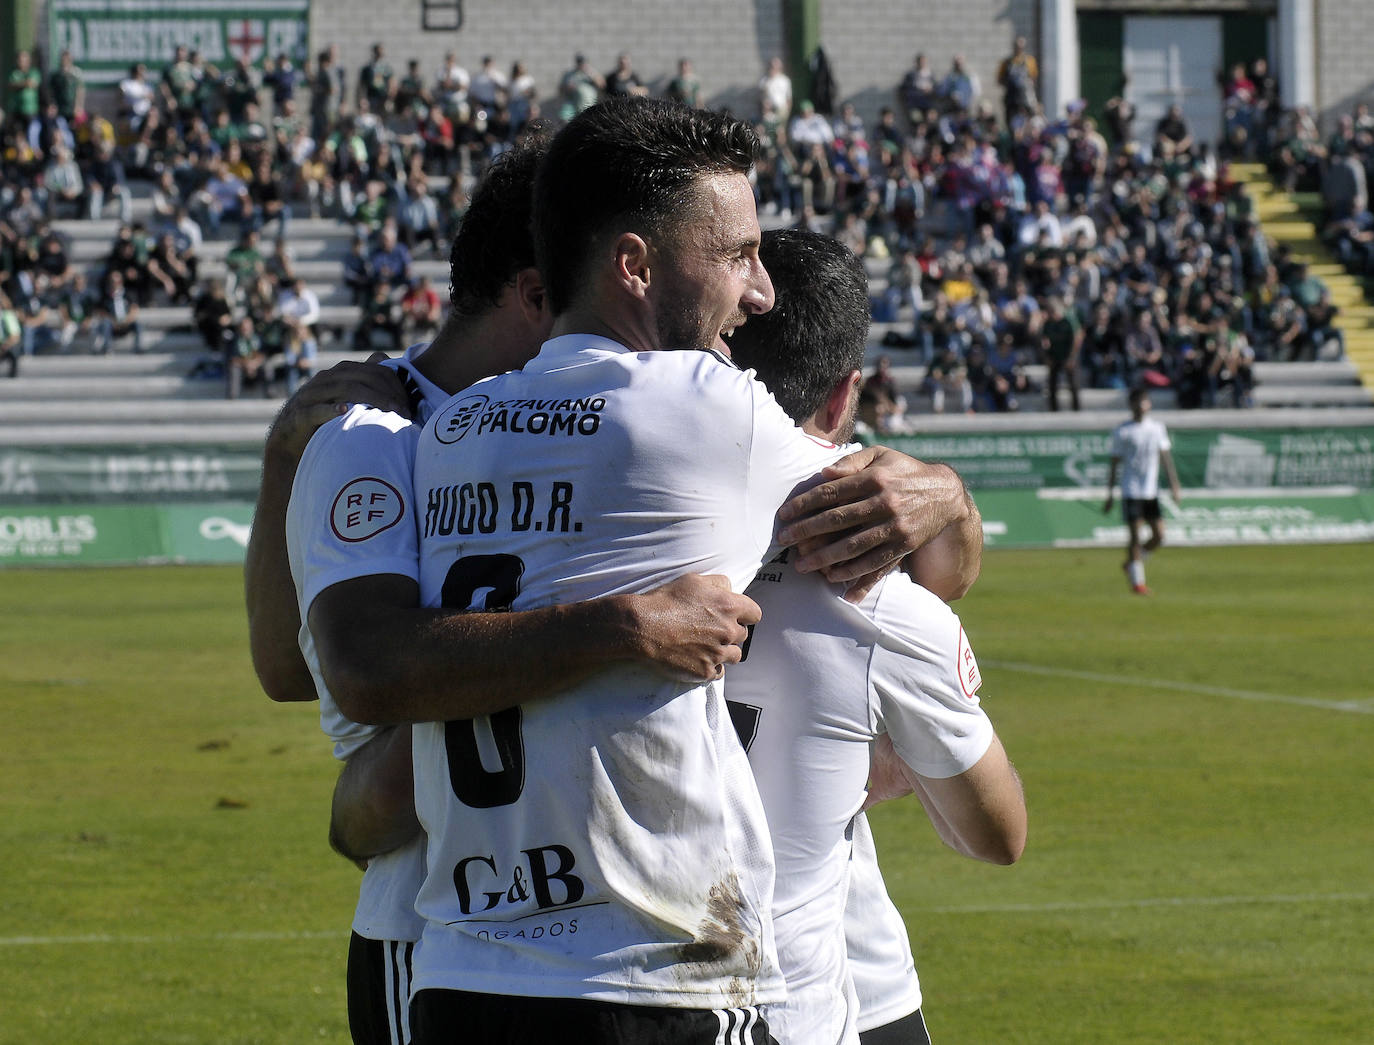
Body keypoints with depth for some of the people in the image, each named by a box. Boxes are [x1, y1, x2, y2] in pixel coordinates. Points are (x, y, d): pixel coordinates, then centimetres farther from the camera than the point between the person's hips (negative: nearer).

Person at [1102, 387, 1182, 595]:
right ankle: (1137, 581, 1)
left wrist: (1174, 486, 10)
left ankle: (1130, 564, 21)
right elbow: (1115, 464, -1)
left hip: (1151, 491, 4)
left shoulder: (1158, 428, 10)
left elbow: (1165, 457, 15)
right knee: (1134, 534, -6)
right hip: (1131, 490, -4)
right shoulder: (1122, 431, -2)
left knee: (1159, 535, -1)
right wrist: (1110, 495, -3)